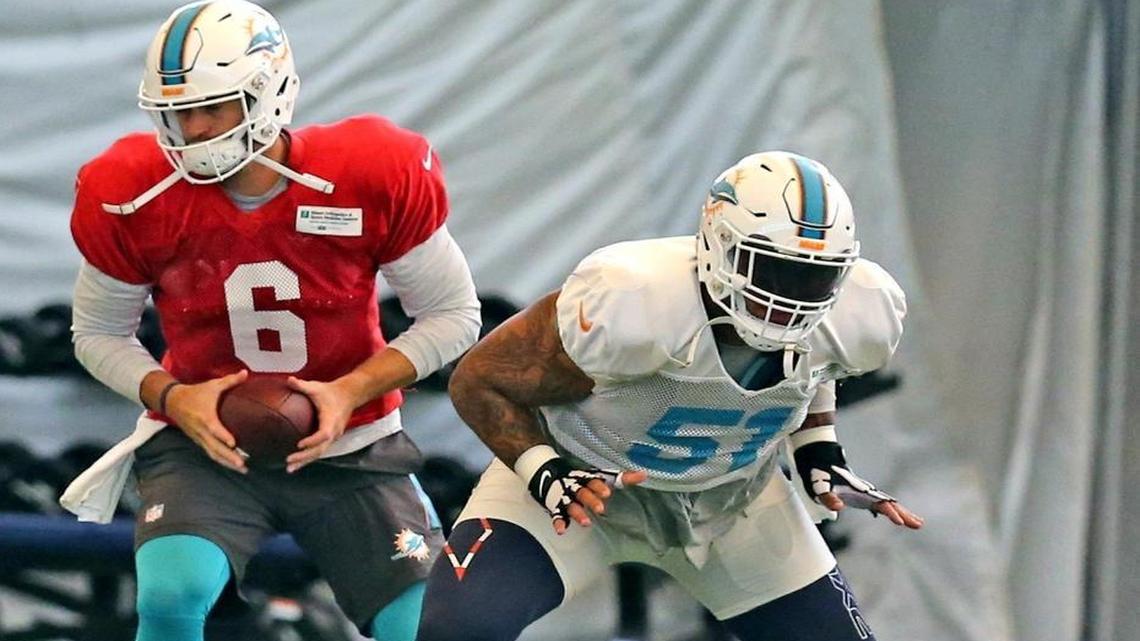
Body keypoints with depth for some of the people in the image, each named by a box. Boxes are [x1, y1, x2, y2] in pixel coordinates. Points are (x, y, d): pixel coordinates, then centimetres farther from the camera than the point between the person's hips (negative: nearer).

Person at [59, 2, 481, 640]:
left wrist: (351, 393, -19)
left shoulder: (375, 178, -17)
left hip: (350, 447, 1)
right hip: (205, 444, -1)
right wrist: (171, 398, -17)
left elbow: (453, 315, -5)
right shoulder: (134, 199, -14)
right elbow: (99, 332, 3)